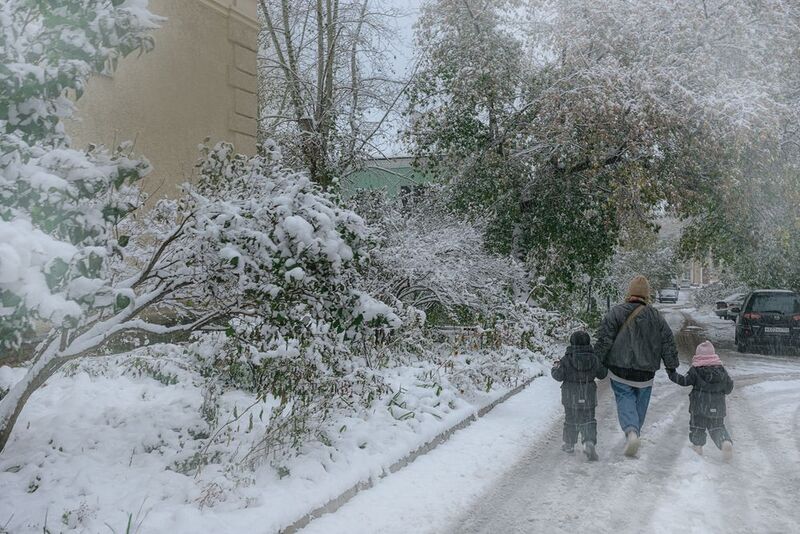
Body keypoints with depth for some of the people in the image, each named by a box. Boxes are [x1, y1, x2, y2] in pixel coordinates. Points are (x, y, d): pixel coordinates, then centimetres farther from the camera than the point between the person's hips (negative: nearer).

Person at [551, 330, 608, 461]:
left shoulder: (566, 360, -13)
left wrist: (555, 367, 10)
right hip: (589, 397, 1)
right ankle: (589, 442, -14)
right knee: (588, 421, 8)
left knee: (571, 421, 14)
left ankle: (569, 444, 25)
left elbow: (559, 376, -10)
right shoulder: (594, 359, -5)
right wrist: (602, 364, 25)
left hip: (571, 398, -1)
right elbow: (602, 374, 6)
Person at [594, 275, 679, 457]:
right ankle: (634, 432, 27)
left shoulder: (616, 312, -7)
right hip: (645, 374, 2)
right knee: (640, 404, 18)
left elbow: (603, 341, -10)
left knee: (625, 401, 2)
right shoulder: (656, 317, 1)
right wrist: (672, 367, 16)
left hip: (620, 372, -2)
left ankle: (631, 432, -22)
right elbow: (668, 344, 6)